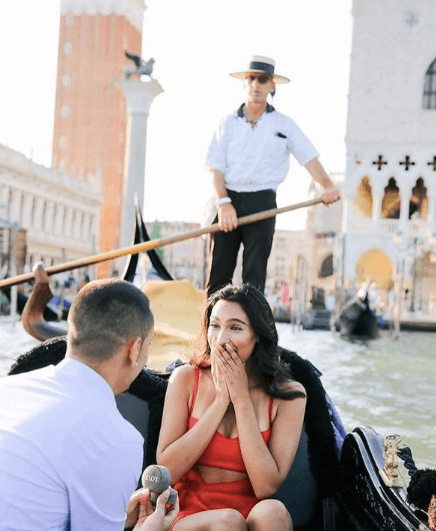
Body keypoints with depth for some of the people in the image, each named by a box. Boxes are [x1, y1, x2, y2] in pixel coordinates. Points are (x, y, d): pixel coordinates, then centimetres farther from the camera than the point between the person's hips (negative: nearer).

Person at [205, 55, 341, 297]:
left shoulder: (284, 125, 10)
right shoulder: (228, 123, 10)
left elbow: (309, 157, 2)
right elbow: (215, 167, 3)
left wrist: (327, 185, -17)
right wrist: (223, 202, -12)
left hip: (262, 203, -1)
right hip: (228, 199, 1)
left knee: (254, 274, -2)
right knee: (218, 271, -1)